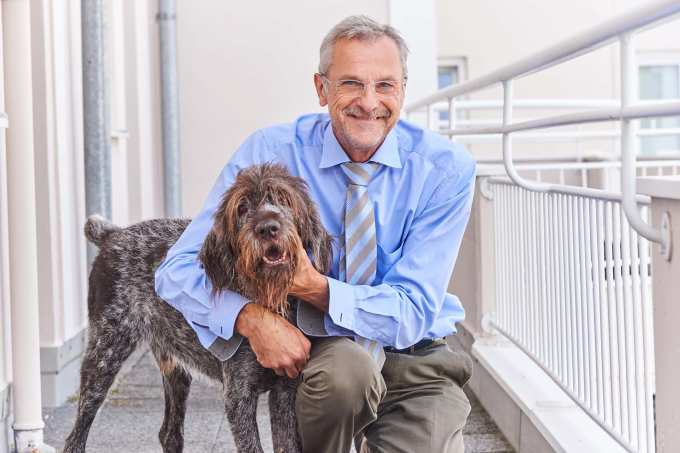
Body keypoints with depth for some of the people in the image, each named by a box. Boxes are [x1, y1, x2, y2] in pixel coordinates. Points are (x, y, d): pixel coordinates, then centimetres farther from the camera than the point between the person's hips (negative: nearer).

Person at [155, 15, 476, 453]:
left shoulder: (446, 169, -11)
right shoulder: (269, 153, -11)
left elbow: (411, 313, -16)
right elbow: (178, 270, -11)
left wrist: (314, 287, -33)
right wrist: (251, 316, -31)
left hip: (415, 362, 1)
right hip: (317, 350, 0)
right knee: (346, 367, -34)